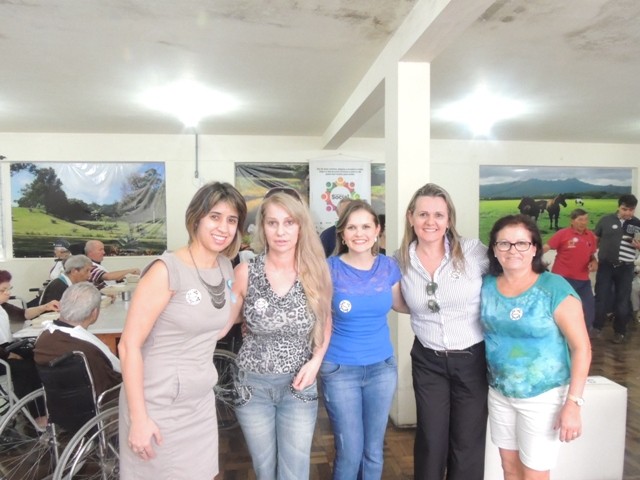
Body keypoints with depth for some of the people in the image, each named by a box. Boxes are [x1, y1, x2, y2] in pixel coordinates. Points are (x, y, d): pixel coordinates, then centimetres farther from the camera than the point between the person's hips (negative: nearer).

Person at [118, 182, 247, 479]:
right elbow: (129, 345, -17)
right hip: (157, 406, -6)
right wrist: (138, 418, -17)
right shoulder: (167, 270, -19)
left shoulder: (226, 268, 1)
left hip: (201, 403, 6)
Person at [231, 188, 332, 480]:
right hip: (253, 384, 0)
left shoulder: (316, 272, -8)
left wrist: (316, 360, -6)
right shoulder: (245, 273, -12)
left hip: (298, 384, 0)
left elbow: (326, 320, 5)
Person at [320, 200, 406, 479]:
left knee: (373, 451, 18)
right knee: (350, 453, 8)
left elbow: (400, 304, 13)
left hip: (382, 367, 3)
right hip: (340, 370, -3)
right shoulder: (330, 269, -14)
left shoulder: (388, 266, -4)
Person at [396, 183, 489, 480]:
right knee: (430, 441, 13)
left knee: (468, 442, 14)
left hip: (473, 358, -1)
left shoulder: (473, 251, -14)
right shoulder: (400, 262, -5)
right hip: (427, 361, 2)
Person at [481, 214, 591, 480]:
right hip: (499, 393, 4)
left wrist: (573, 403, -18)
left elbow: (582, 347, -15)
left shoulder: (554, 288, -17)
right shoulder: (487, 286, -3)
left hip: (543, 396, -4)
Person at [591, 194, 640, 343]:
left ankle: (619, 331, 24)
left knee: (622, 301, 9)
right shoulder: (606, 220, -2)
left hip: (625, 268, 1)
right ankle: (597, 327, 20)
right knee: (601, 298, 6)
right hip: (605, 265, -1)